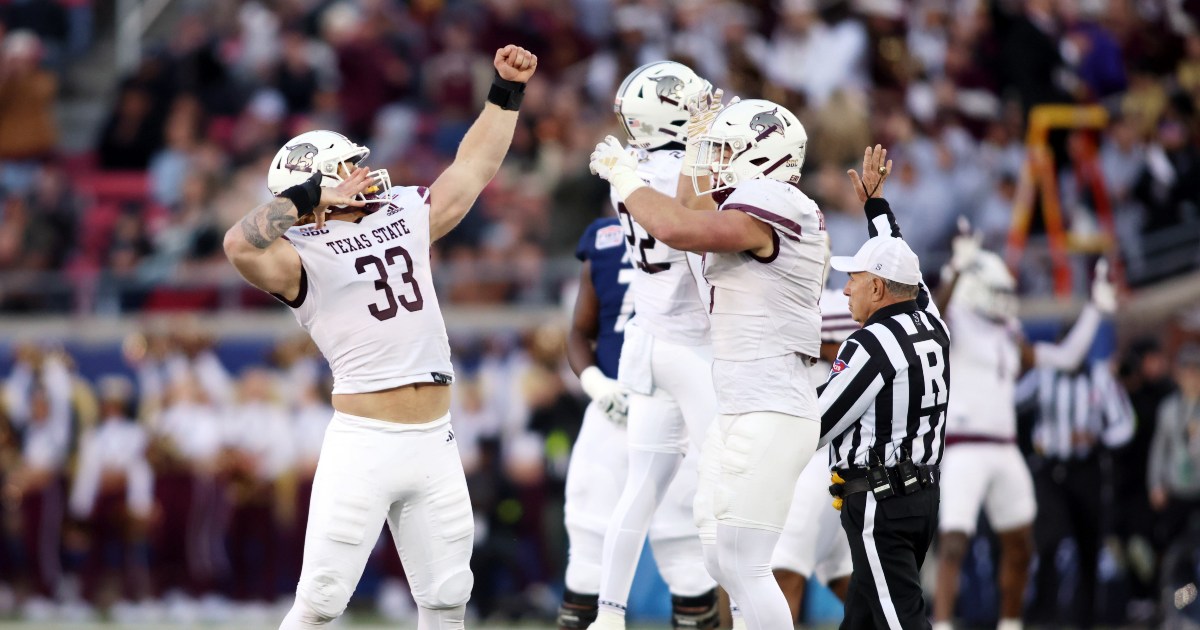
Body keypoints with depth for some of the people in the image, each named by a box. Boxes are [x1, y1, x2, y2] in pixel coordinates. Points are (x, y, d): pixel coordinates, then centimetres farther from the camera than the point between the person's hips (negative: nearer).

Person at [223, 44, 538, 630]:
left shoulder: (404, 216, 15)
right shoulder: (302, 256, -5)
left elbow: (473, 167, 26)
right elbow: (241, 245, -26)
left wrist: (506, 91, 24)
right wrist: (311, 196, -18)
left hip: (434, 443, 6)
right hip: (362, 443, -6)